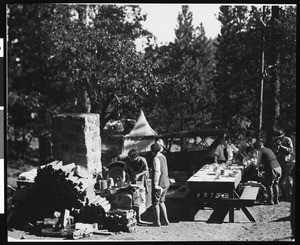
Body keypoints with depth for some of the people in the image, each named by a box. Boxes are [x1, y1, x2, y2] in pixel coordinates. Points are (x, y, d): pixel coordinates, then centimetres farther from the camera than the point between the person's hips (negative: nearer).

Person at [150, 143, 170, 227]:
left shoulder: (156, 159, -16)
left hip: (159, 184, -8)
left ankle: (157, 221, 7)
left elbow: (157, 172, -23)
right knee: (161, 202, 17)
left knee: (155, 202, 3)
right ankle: (165, 220, 16)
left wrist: (156, 184, -23)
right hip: (166, 183, 8)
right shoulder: (163, 157, 11)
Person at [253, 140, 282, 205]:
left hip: (271, 169, -7)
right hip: (278, 167, 7)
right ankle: (276, 200, 24)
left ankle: (270, 201, 11)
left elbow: (258, 164, -1)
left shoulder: (260, 152, -5)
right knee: (275, 184, 19)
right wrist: (263, 166, 33)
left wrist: (257, 166, 20)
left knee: (269, 185, 7)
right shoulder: (268, 149, 18)